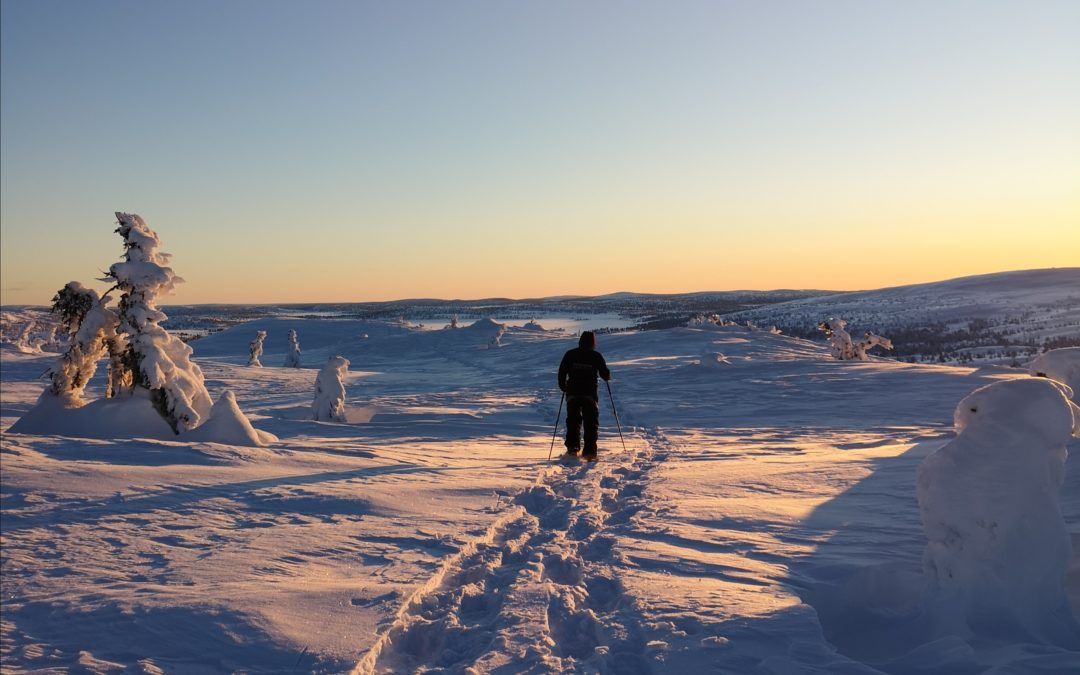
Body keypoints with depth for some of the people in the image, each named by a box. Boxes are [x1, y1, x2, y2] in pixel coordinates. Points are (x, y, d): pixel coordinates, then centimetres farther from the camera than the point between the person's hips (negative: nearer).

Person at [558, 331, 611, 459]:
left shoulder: (570, 354, 2)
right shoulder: (596, 356, -2)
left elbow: (562, 372, 2)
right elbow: (605, 374, 2)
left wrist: (563, 386, 17)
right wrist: (608, 376, 25)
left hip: (572, 393, 1)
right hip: (590, 394, -1)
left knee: (573, 421, 13)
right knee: (591, 423, 6)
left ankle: (572, 447, 5)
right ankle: (589, 450, -2)